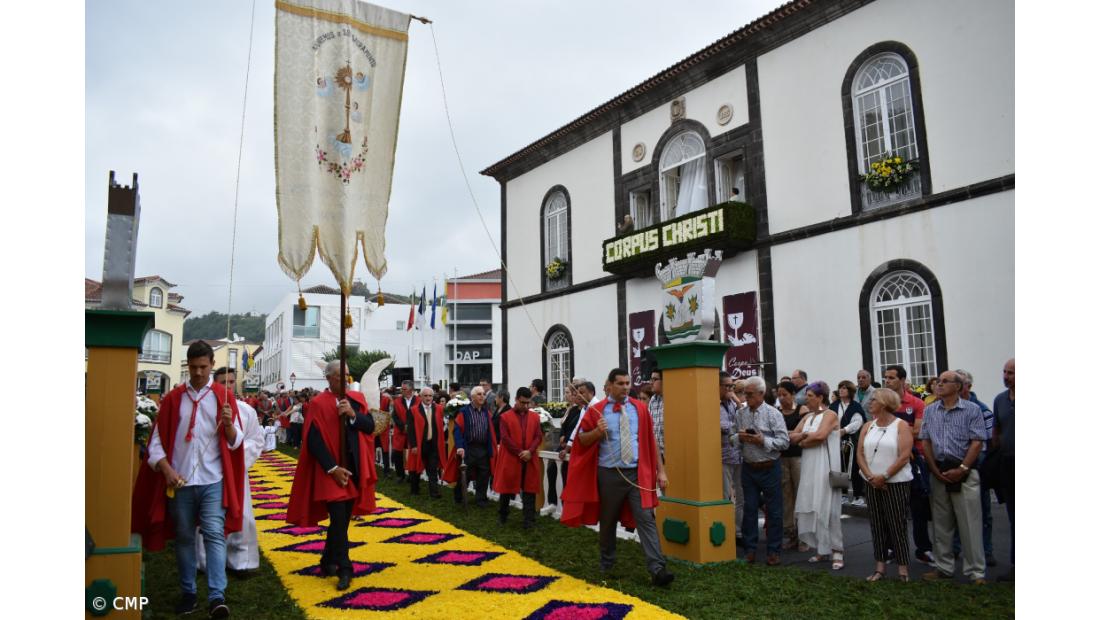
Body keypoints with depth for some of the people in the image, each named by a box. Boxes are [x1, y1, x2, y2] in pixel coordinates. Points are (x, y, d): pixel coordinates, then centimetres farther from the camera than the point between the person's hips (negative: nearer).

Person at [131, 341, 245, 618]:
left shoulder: (223, 396, 0)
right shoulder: (173, 398, 4)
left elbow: (236, 442, -2)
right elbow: (157, 439, 6)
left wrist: (228, 423, -23)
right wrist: (166, 469, -8)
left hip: (213, 481, -2)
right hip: (180, 481, 2)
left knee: (214, 534, -8)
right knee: (184, 537, 10)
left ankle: (217, 597, -11)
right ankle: (188, 593, 22)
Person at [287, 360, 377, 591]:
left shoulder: (357, 399, 6)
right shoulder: (319, 403, -7)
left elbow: (370, 426, -1)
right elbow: (314, 441, -11)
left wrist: (353, 415, -20)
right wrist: (332, 468, -16)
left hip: (354, 468, 5)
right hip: (331, 470, -5)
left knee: (343, 519, 12)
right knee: (338, 520, -8)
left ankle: (328, 562, 28)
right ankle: (343, 570, 2)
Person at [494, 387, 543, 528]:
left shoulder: (535, 417, 7)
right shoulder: (505, 417, -3)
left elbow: (538, 437, 3)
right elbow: (505, 438, -9)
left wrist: (530, 451, -13)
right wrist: (519, 452, -13)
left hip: (529, 460, 2)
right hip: (510, 460, -2)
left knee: (529, 490, 1)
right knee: (507, 489, 8)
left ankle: (529, 520, 5)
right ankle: (503, 516, 26)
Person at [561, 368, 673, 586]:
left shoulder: (640, 408, 4)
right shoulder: (597, 411, -3)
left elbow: (650, 440, 8)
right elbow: (581, 440, 2)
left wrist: (660, 470, 5)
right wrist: (597, 432, -18)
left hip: (637, 472, 1)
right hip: (609, 473, -1)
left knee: (646, 519, -8)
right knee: (607, 521, 13)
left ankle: (657, 569, -8)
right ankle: (606, 566, 31)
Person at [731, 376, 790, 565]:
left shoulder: (773, 414, -8)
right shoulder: (740, 413, 5)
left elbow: (784, 441, -12)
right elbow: (732, 437, 11)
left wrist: (763, 441, -22)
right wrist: (740, 437, -10)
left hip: (769, 468, -3)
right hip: (748, 468, 4)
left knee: (774, 511, 6)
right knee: (749, 509, 10)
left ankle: (773, 551, 18)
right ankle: (750, 549, 21)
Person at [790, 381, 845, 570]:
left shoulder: (830, 414, -5)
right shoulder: (807, 417, 16)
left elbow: (820, 435, -20)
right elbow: (792, 437, 9)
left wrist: (803, 442, -5)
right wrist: (805, 435, -9)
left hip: (825, 467, -7)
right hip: (809, 466, 7)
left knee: (826, 507, -6)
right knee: (811, 507, 8)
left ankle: (837, 551, 2)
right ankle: (820, 548, 17)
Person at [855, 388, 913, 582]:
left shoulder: (901, 426, -5)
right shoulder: (867, 427, 10)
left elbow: (904, 456, -14)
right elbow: (860, 454, 4)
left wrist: (884, 476, -17)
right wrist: (870, 476, -11)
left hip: (896, 483, -5)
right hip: (872, 483, 5)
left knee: (898, 525, -2)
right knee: (877, 525, 8)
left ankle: (903, 569, 7)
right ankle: (880, 566, 14)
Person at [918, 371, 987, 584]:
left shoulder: (972, 410, -3)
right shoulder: (930, 411, 10)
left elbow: (977, 442, -8)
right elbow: (925, 441, 9)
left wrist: (962, 469, -14)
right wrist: (935, 470, -1)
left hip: (964, 472, -4)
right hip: (939, 473, 4)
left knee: (970, 524, -2)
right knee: (941, 524, 11)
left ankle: (976, 572, 7)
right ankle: (944, 567, 21)